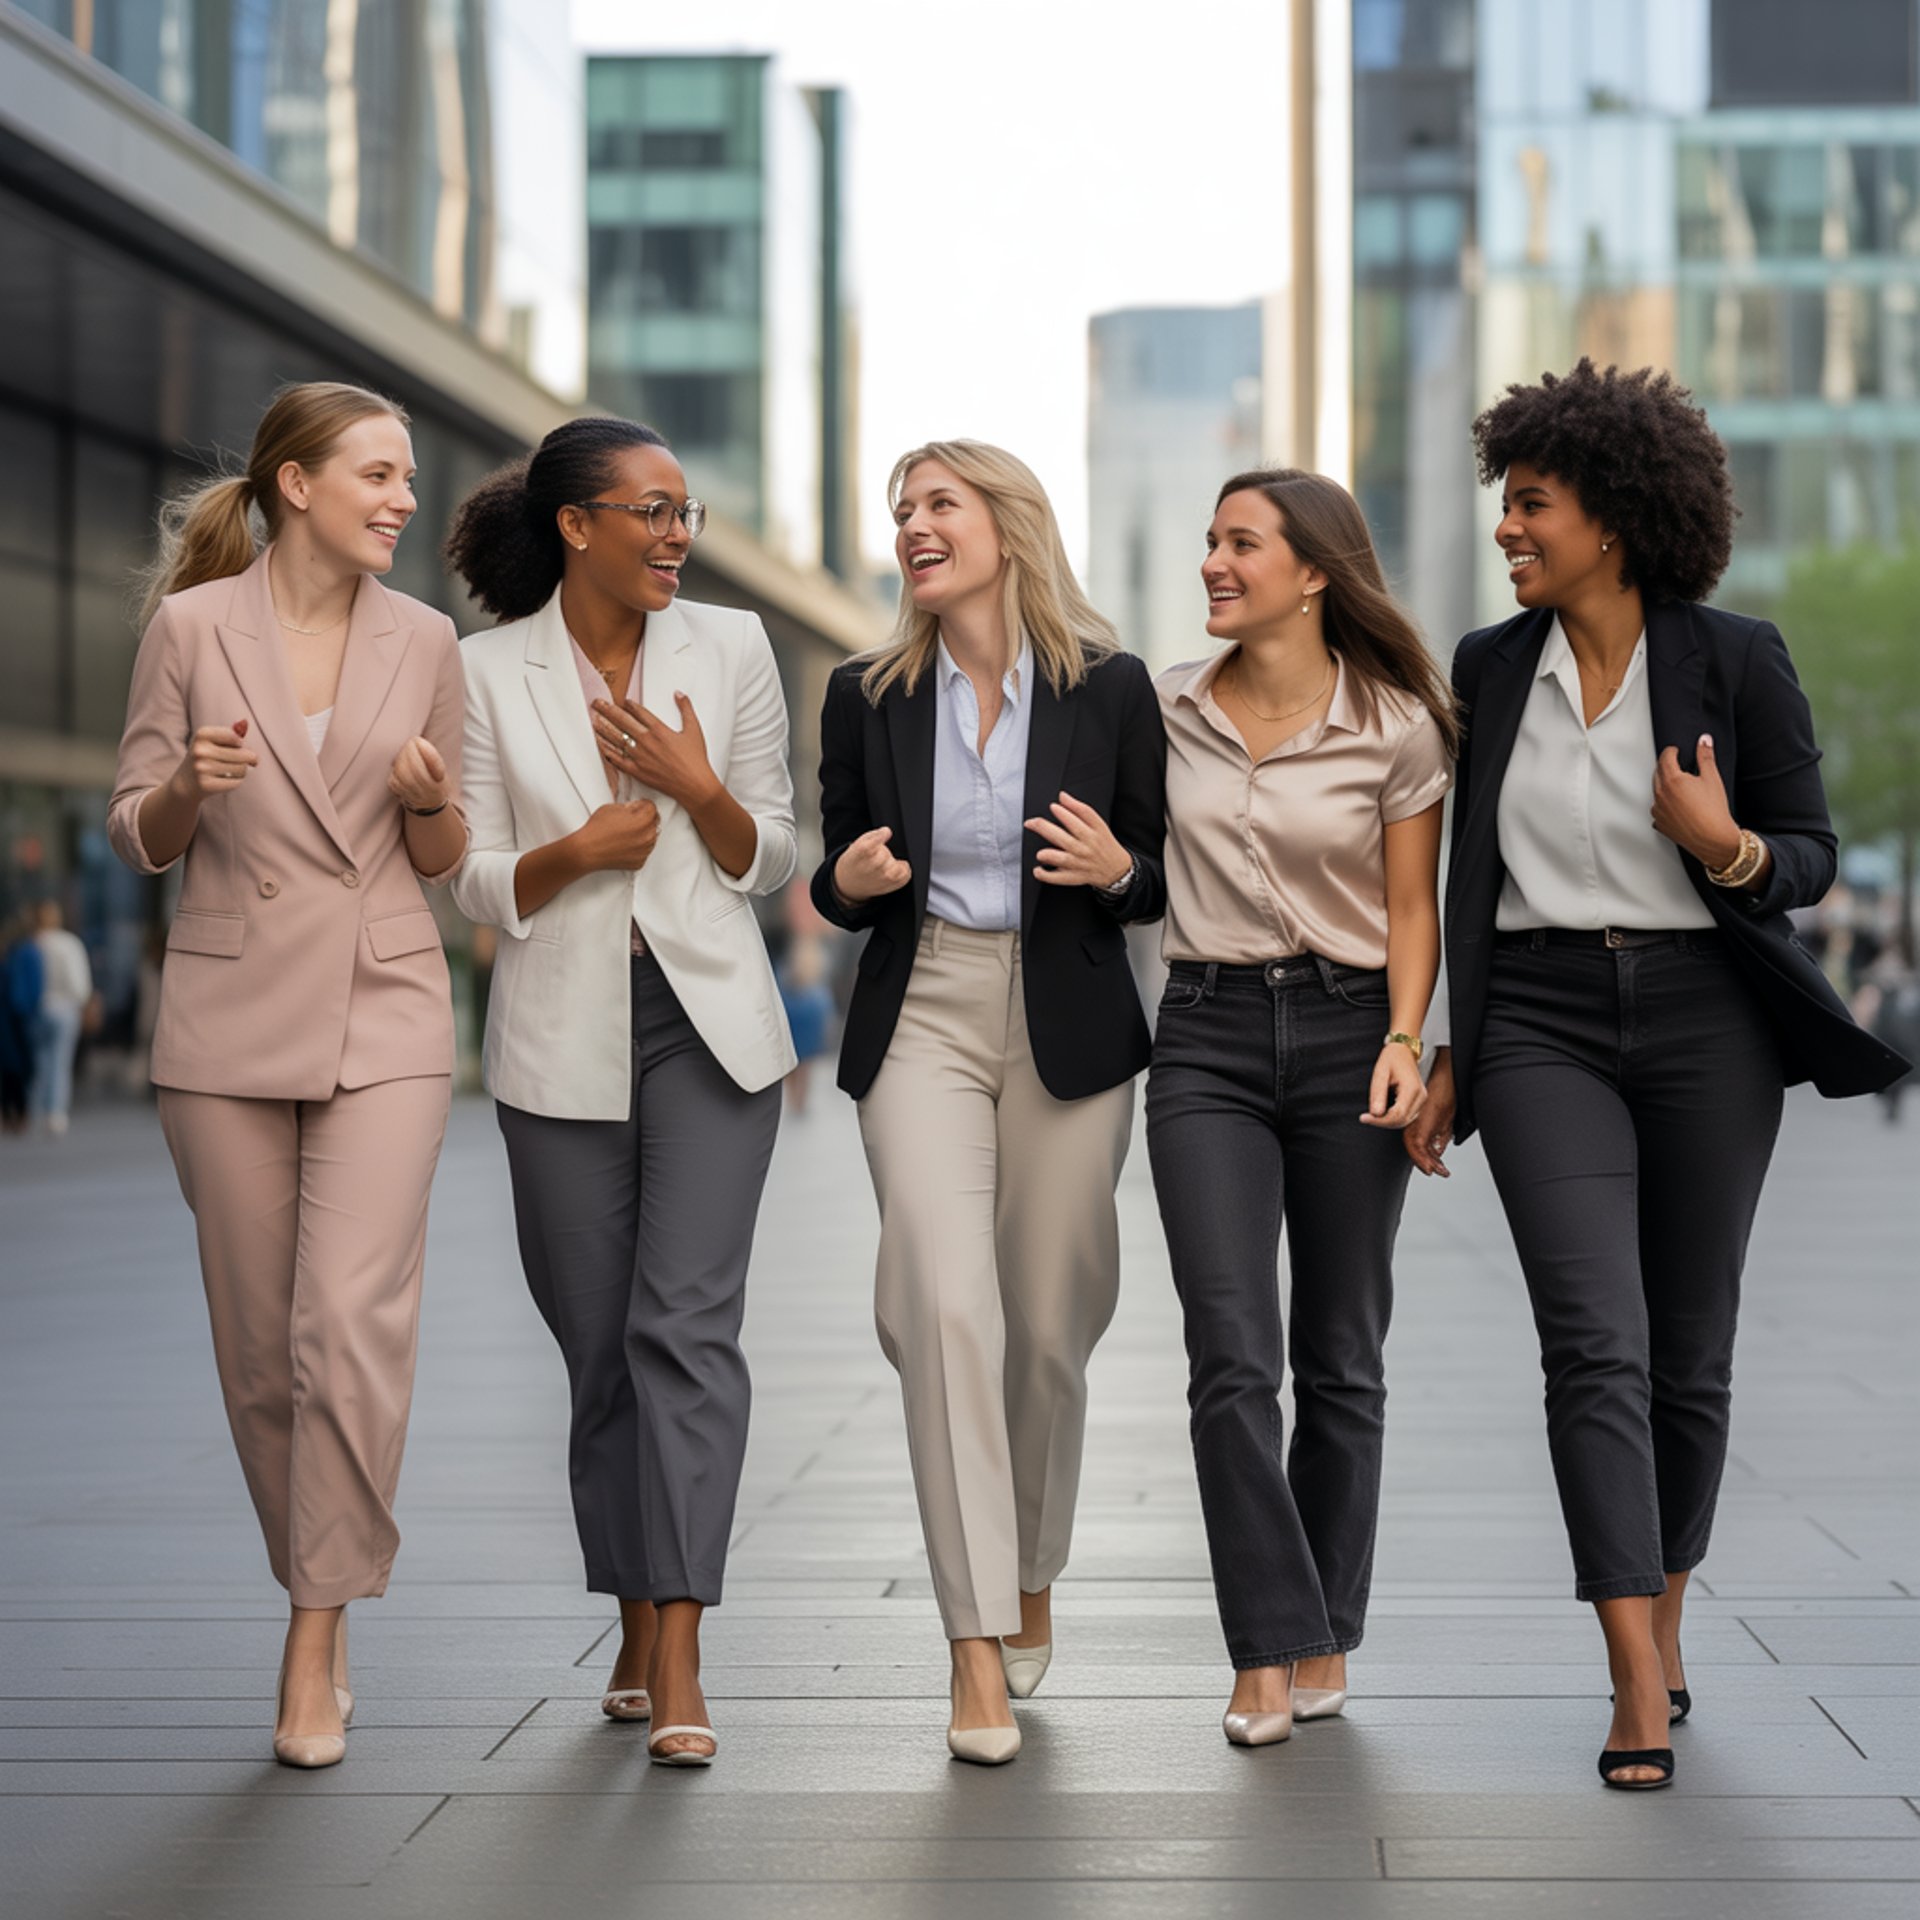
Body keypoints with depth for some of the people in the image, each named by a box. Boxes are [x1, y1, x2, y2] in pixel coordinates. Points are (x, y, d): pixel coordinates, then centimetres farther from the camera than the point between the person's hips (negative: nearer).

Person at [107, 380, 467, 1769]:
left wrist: (432, 798, -11)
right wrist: (190, 782, -17)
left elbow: (441, 861, 11)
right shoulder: (191, 627, -1)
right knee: (262, 1346, 6)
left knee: (354, 1323, -14)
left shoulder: (424, 642, 5)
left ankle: (317, 1639, -5)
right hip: (231, 1022, 0)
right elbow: (138, 836, 4)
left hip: (385, 1019, 0)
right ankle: (321, 1599, 26)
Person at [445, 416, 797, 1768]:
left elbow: (771, 859, 8)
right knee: (600, 1347, 7)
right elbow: (473, 881, 3)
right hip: (564, 1036, 1)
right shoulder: (490, 674, 1)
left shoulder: (731, 651, 4)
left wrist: (700, 791, -12)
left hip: (711, 1023, 0)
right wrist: (576, 852, -16)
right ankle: (636, 1628, 24)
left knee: (689, 1324, -12)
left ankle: (679, 1661, -14)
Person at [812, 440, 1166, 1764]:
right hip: (922, 1021, 0)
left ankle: (1030, 1588, 32)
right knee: (945, 1308, -15)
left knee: (1048, 1326, 7)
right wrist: (849, 882, -9)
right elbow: (840, 888, 13)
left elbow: (1162, 883, 6)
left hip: (1071, 1031, 0)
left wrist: (1116, 870, -15)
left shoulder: (1109, 687, 0)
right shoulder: (869, 696, 6)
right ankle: (978, 1653, -13)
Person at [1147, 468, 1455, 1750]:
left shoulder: (1398, 726, -2)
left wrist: (1403, 1044, -11)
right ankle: (1269, 1655, -5)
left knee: (1341, 1358, 6)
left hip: (1347, 1030, -1)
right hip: (1207, 1036, 1)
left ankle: (1324, 1642, 18)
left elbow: (1412, 910, 0)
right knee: (1233, 1356, -10)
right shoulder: (1167, 710, 5)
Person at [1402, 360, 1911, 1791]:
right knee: (1594, 1342, -13)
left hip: (1706, 1017, -1)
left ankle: (1664, 1614, 29)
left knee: (1687, 1350, 7)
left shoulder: (1738, 659, -4)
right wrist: (1453, 1047, 13)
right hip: (1544, 1026, 1)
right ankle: (1641, 1688, -15)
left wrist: (1727, 850, -21)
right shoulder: (1491, 666, 6)